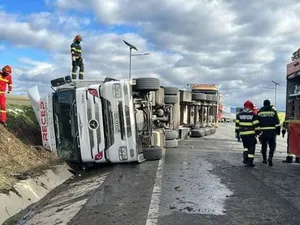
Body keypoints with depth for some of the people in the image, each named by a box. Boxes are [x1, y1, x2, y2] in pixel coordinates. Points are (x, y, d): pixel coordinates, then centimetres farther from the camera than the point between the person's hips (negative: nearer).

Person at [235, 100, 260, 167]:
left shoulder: (239, 115, 6)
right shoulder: (253, 115, -5)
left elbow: (237, 125, 7)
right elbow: (256, 125, -7)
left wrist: (237, 133, 14)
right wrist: (257, 133, 0)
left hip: (242, 134, 4)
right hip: (251, 134, -4)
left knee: (246, 146, 21)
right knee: (251, 147, 3)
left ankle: (245, 158, 10)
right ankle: (250, 161, 0)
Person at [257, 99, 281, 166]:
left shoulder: (260, 111, 4)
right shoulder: (273, 111, 1)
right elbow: (277, 122, -1)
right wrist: (278, 130, 6)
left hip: (263, 131, 1)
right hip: (272, 132, -1)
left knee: (264, 145, 14)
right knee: (272, 145, 6)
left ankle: (264, 159, 21)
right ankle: (270, 157, -15)